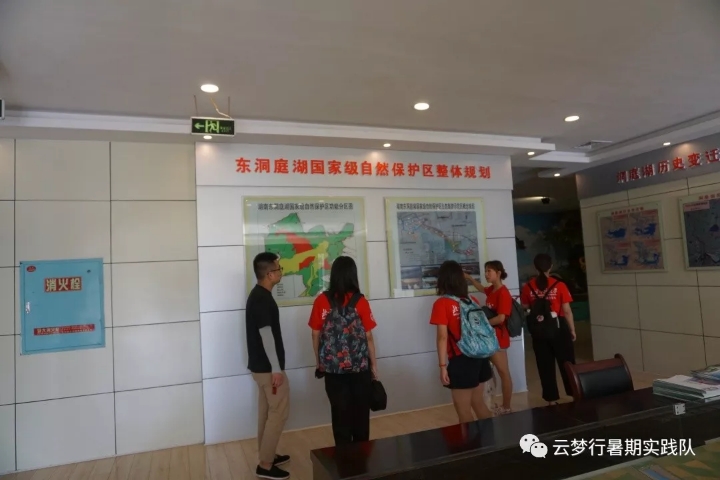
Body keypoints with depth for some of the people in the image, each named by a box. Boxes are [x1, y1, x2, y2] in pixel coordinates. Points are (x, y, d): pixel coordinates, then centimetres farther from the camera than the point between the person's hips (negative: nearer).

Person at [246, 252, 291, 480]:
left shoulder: (257, 295, 10)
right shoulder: (263, 299, -21)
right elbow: (266, 334, -24)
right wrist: (276, 369, -20)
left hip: (260, 365, 10)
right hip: (268, 367, -10)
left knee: (267, 411, 17)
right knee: (279, 412, -1)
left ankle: (267, 456, 29)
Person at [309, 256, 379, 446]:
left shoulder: (321, 300, -5)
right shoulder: (360, 301, -9)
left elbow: (316, 335, 1)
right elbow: (368, 337, -5)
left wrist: (319, 362, 14)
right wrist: (374, 364, 7)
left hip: (333, 368, 1)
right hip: (359, 367, -1)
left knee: (340, 412, 12)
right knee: (361, 412, 14)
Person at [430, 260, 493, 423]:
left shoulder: (441, 304, -12)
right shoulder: (473, 300, 5)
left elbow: (443, 337, -16)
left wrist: (442, 365, -12)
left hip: (460, 361, -6)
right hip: (479, 357, 7)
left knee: (464, 411, 6)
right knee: (479, 404, 22)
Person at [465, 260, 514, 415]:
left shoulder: (503, 293, -17)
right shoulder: (491, 290, 7)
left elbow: (501, 318, -24)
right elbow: (481, 288, 32)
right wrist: (469, 278, 24)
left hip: (498, 338, -9)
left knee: (503, 372, 2)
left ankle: (507, 407, 13)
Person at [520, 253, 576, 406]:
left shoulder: (528, 287, -5)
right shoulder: (559, 285, -9)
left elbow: (525, 308, 3)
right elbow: (567, 311, -7)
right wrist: (572, 330, 5)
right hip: (558, 328, -1)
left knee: (545, 365, 11)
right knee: (567, 363, 13)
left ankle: (551, 398, 18)